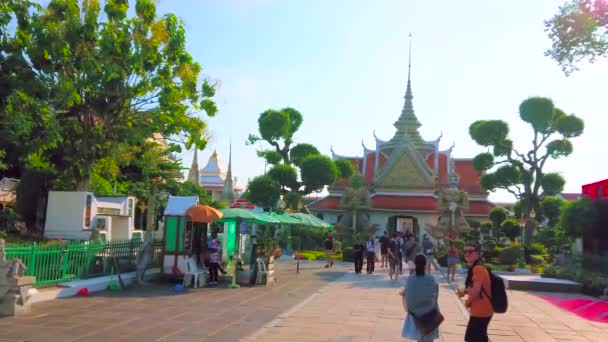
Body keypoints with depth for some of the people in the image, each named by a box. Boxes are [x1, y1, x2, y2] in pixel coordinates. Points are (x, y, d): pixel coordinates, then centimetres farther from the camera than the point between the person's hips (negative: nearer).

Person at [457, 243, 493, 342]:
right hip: (481, 310, 10)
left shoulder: (478, 268, -20)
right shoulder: (475, 268, 13)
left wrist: (467, 302, -10)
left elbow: (476, 289, -26)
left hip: (480, 311, -10)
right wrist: (465, 291, 6)